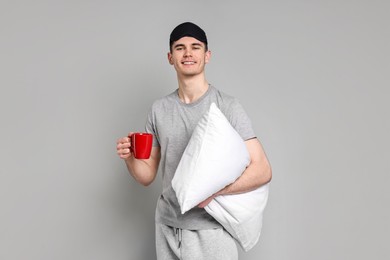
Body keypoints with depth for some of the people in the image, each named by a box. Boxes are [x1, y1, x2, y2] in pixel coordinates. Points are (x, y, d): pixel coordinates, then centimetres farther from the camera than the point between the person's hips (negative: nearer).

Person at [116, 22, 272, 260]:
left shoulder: (228, 107, -9)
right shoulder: (159, 109, 4)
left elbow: (262, 171, -13)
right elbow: (147, 176, 7)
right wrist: (130, 158, -13)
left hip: (210, 230, -3)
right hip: (167, 227, 4)